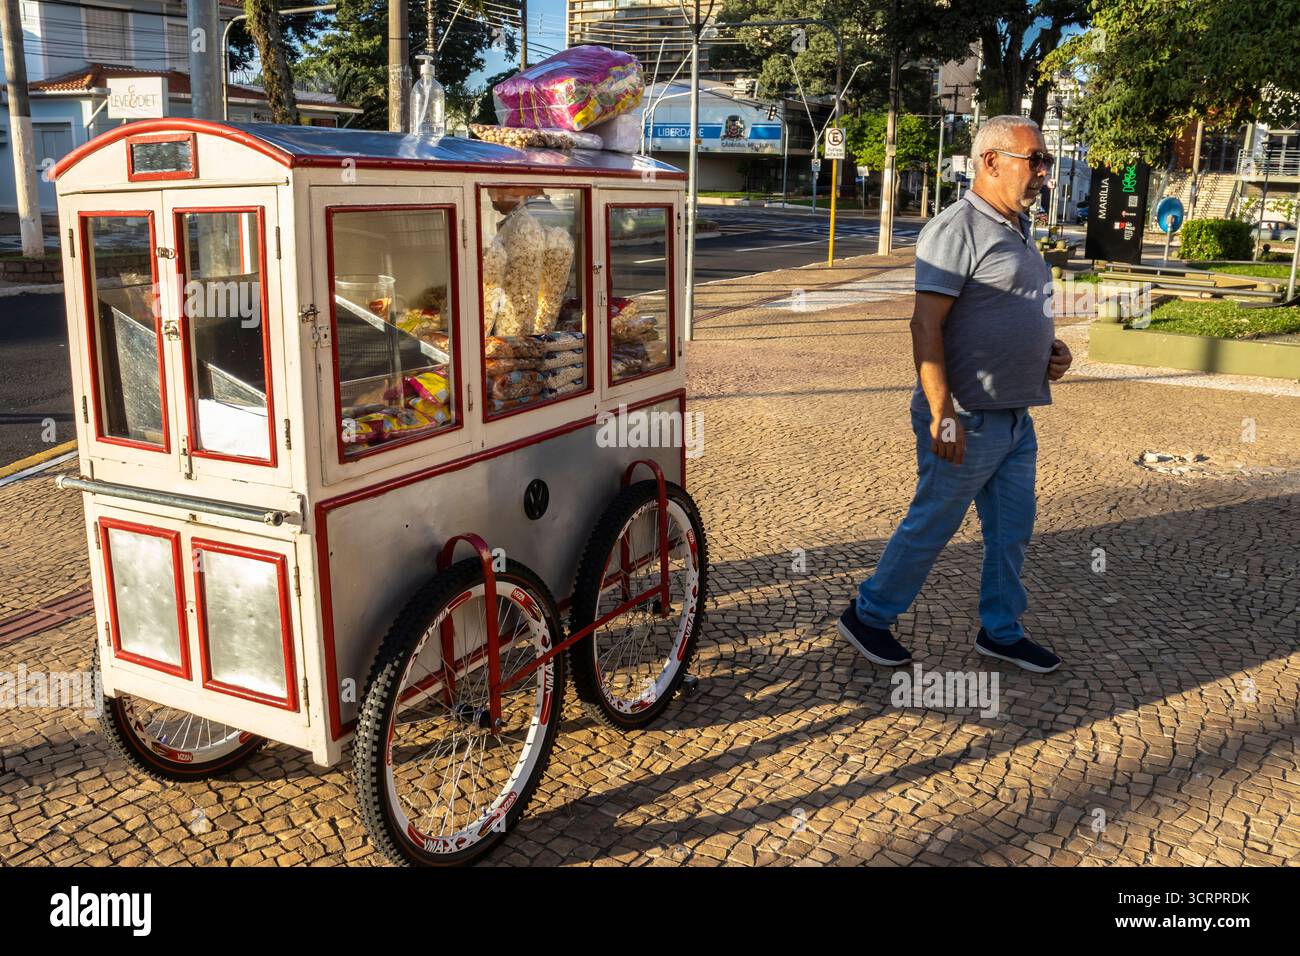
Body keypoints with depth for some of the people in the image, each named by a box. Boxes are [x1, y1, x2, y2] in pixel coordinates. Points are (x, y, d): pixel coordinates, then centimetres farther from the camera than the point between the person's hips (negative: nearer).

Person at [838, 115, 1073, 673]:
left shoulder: (1018, 230, 15)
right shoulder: (955, 230, -15)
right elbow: (926, 325, -21)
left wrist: (1050, 348, 8)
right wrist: (942, 414, -26)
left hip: (1016, 418, 9)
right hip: (967, 420, -9)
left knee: (1012, 529, 14)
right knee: (931, 526, 2)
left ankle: (1001, 631, 29)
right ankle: (868, 616, 19)